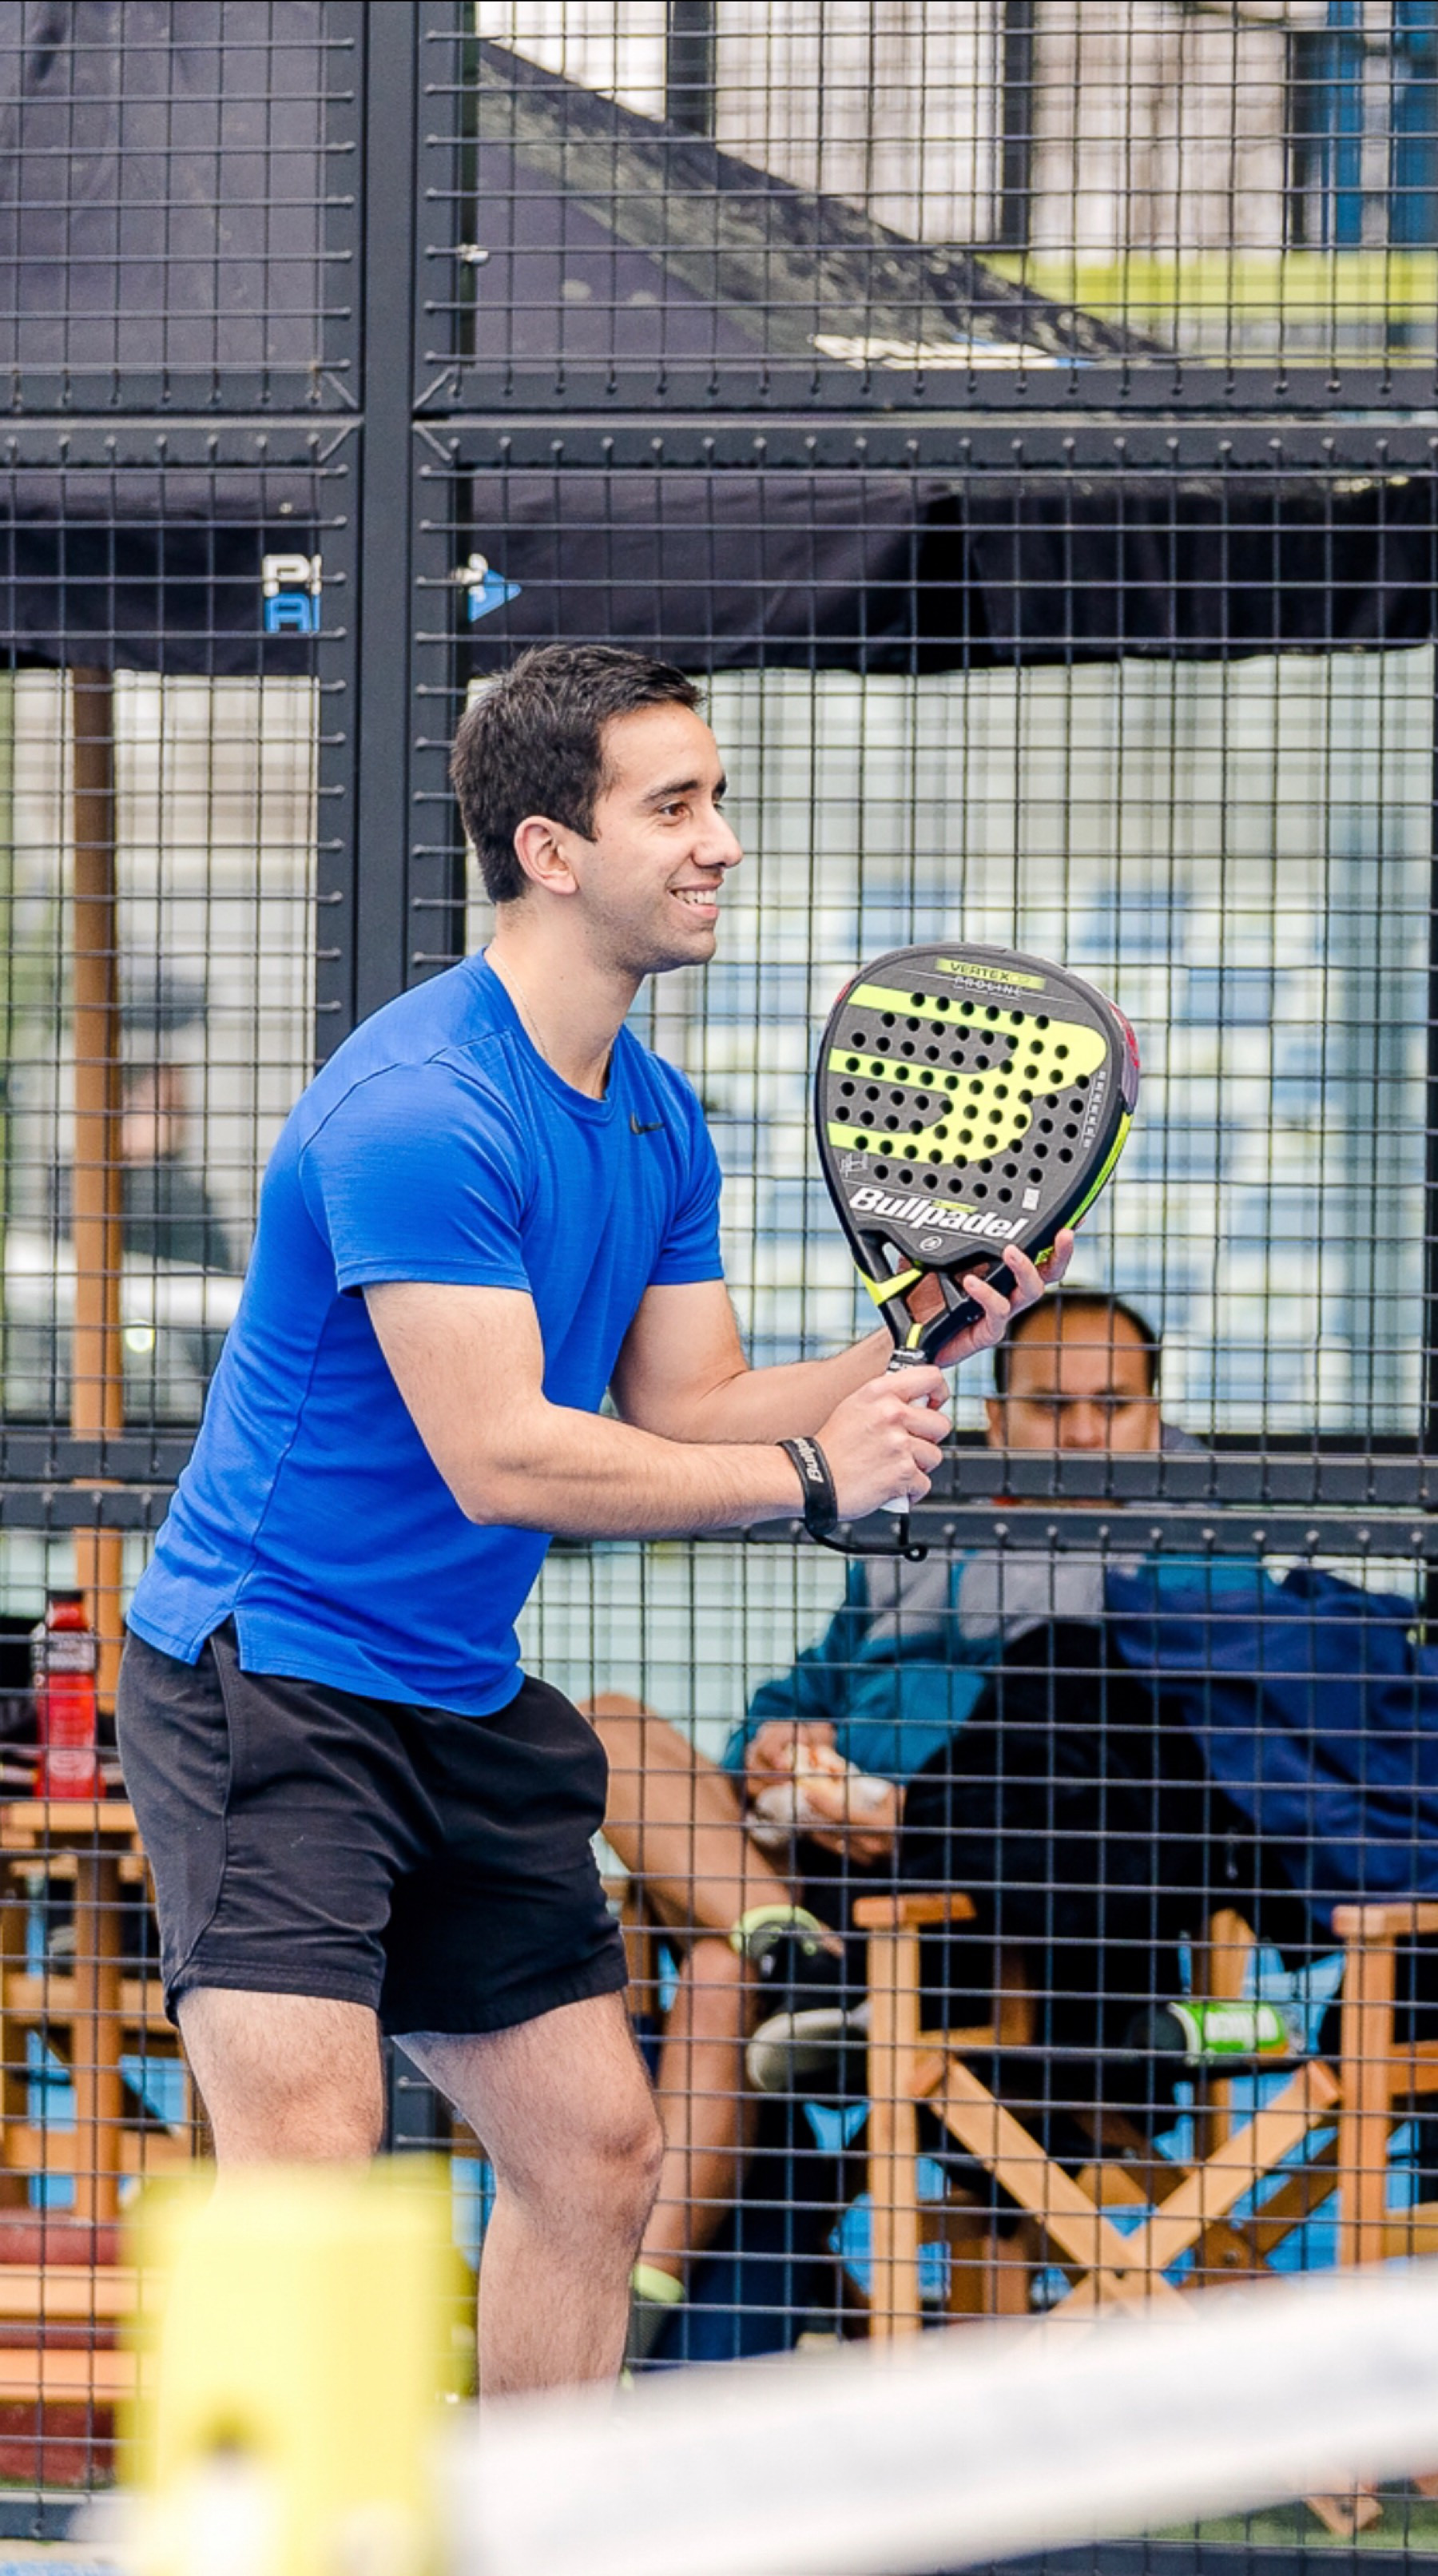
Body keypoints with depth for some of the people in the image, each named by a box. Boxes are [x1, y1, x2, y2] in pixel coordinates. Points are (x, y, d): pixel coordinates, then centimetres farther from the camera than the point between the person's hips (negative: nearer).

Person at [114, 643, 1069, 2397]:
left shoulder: (658, 1120, 9)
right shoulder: (418, 1108, -21)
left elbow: (690, 1414, 10)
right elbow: (500, 1458, -25)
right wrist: (812, 1475, -19)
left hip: (464, 1713, 9)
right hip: (267, 1683, -9)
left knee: (597, 2151, 9)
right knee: (309, 2153, -21)